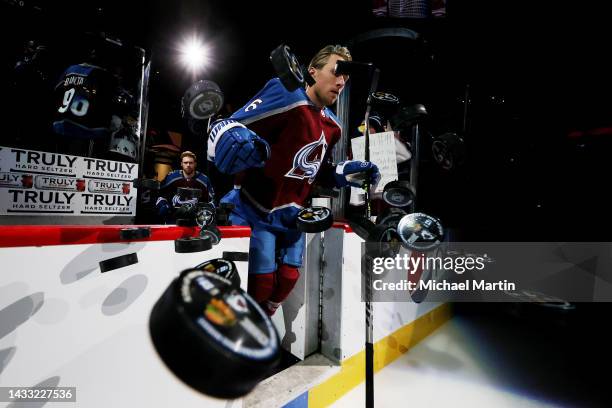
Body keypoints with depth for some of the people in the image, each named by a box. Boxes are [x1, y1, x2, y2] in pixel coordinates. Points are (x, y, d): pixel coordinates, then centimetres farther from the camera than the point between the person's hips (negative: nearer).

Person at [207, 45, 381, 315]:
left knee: (287, 280, 9)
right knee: (260, 283, -6)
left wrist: (347, 173, 3)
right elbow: (225, 128, -21)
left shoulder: (332, 126, 9)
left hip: (291, 216, 8)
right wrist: (235, 141, -44)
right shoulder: (285, 97, -17)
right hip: (254, 211, -7)